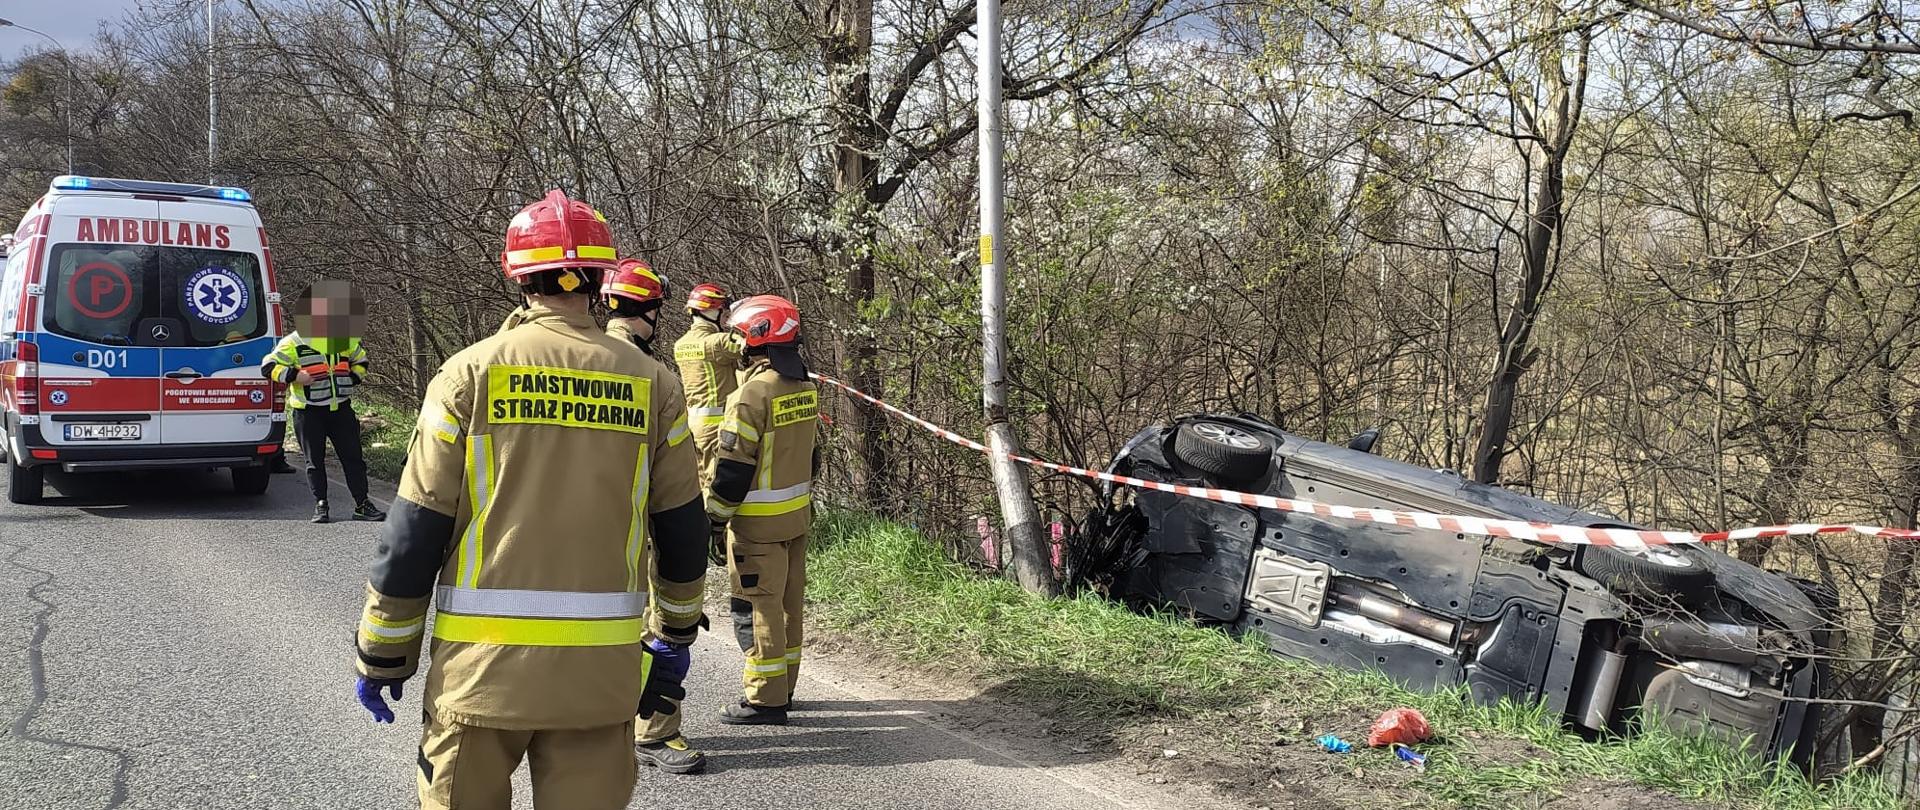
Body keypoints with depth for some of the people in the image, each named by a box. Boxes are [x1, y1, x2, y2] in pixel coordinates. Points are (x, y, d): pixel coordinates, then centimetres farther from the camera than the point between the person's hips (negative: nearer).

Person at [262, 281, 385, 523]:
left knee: (353, 456, 2)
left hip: (341, 408, 3)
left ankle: (362, 504, 7)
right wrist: (295, 376, -21)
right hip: (309, 412, -3)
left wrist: (355, 378, 5)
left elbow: (360, 360, 24)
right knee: (315, 460, 5)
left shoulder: (348, 340, 7)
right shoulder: (294, 343, -8)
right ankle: (320, 505, 14)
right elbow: (269, 367, -9)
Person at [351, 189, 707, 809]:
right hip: (603, 670, 2)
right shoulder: (651, 384, 3)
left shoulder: (472, 373, -4)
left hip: (483, 665, -1)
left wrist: (381, 657, 6)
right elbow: (684, 534, 9)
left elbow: (414, 531, -4)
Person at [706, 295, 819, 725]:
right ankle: (783, 685, 26)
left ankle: (765, 698, 1)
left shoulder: (754, 391, -19)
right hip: (798, 512, 8)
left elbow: (732, 464, -18)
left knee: (757, 605, -2)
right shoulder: (805, 388, 7)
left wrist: (714, 516, -11)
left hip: (758, 519, -8)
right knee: (788, 601, 16)